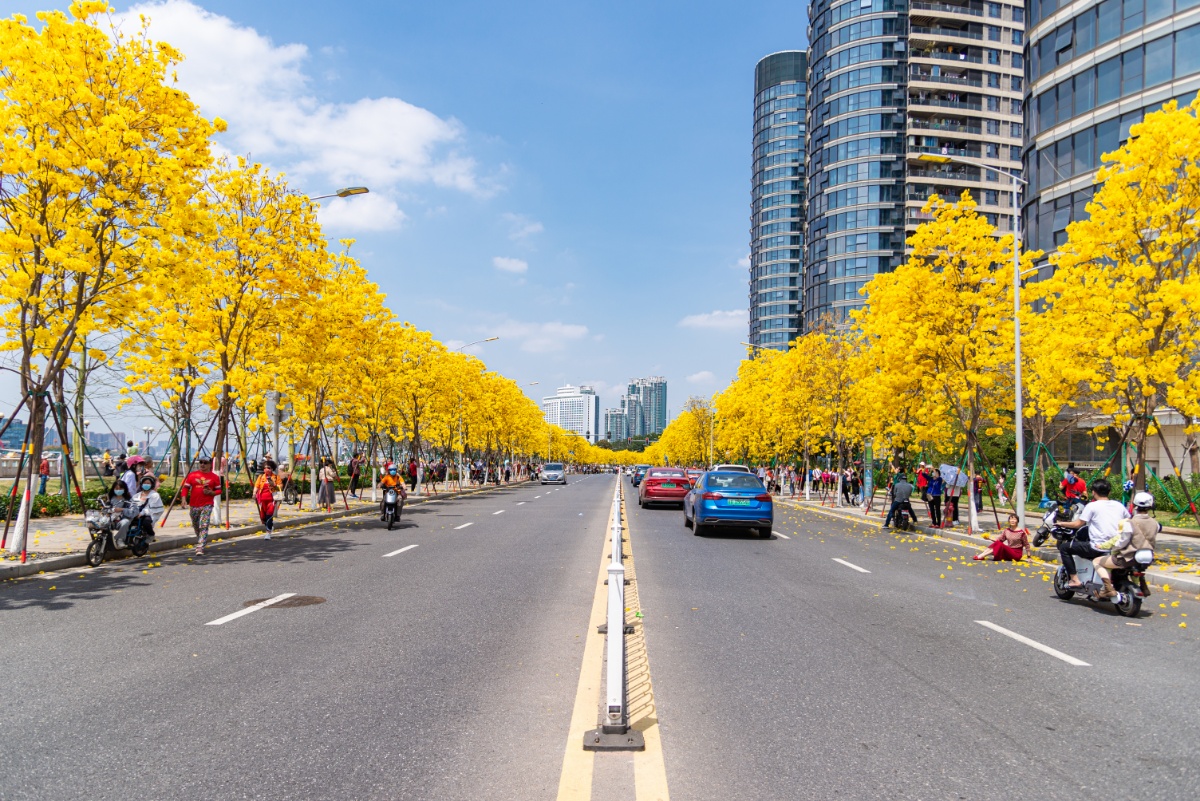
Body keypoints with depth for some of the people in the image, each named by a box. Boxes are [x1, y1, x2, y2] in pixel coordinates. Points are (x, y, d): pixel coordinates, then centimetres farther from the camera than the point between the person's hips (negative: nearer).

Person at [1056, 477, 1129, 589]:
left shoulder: (1092, 506, -6)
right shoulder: (1119, 505, 9)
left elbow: (1078, 524, -5)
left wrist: (1061, 524, 10)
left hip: (1098, 548, -7)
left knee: (1064, 547, 4)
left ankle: (1074, 580, -5)